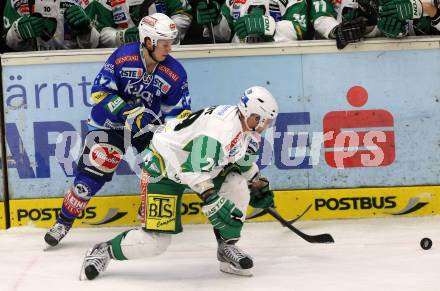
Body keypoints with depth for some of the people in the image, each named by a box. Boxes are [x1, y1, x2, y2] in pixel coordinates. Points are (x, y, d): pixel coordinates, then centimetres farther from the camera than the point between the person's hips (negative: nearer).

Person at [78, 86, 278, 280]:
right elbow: (194, 170, -38)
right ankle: (103, 251, 9)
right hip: (164, 169, -9)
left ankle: (227, 246, 3)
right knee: (155, 240, -13)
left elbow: (244, 158, 19)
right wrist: (213, 202, -40)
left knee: (238, 185, -12)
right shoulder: (223, 127, -33)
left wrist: (259, 185, 21)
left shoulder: (246, 127, -2)